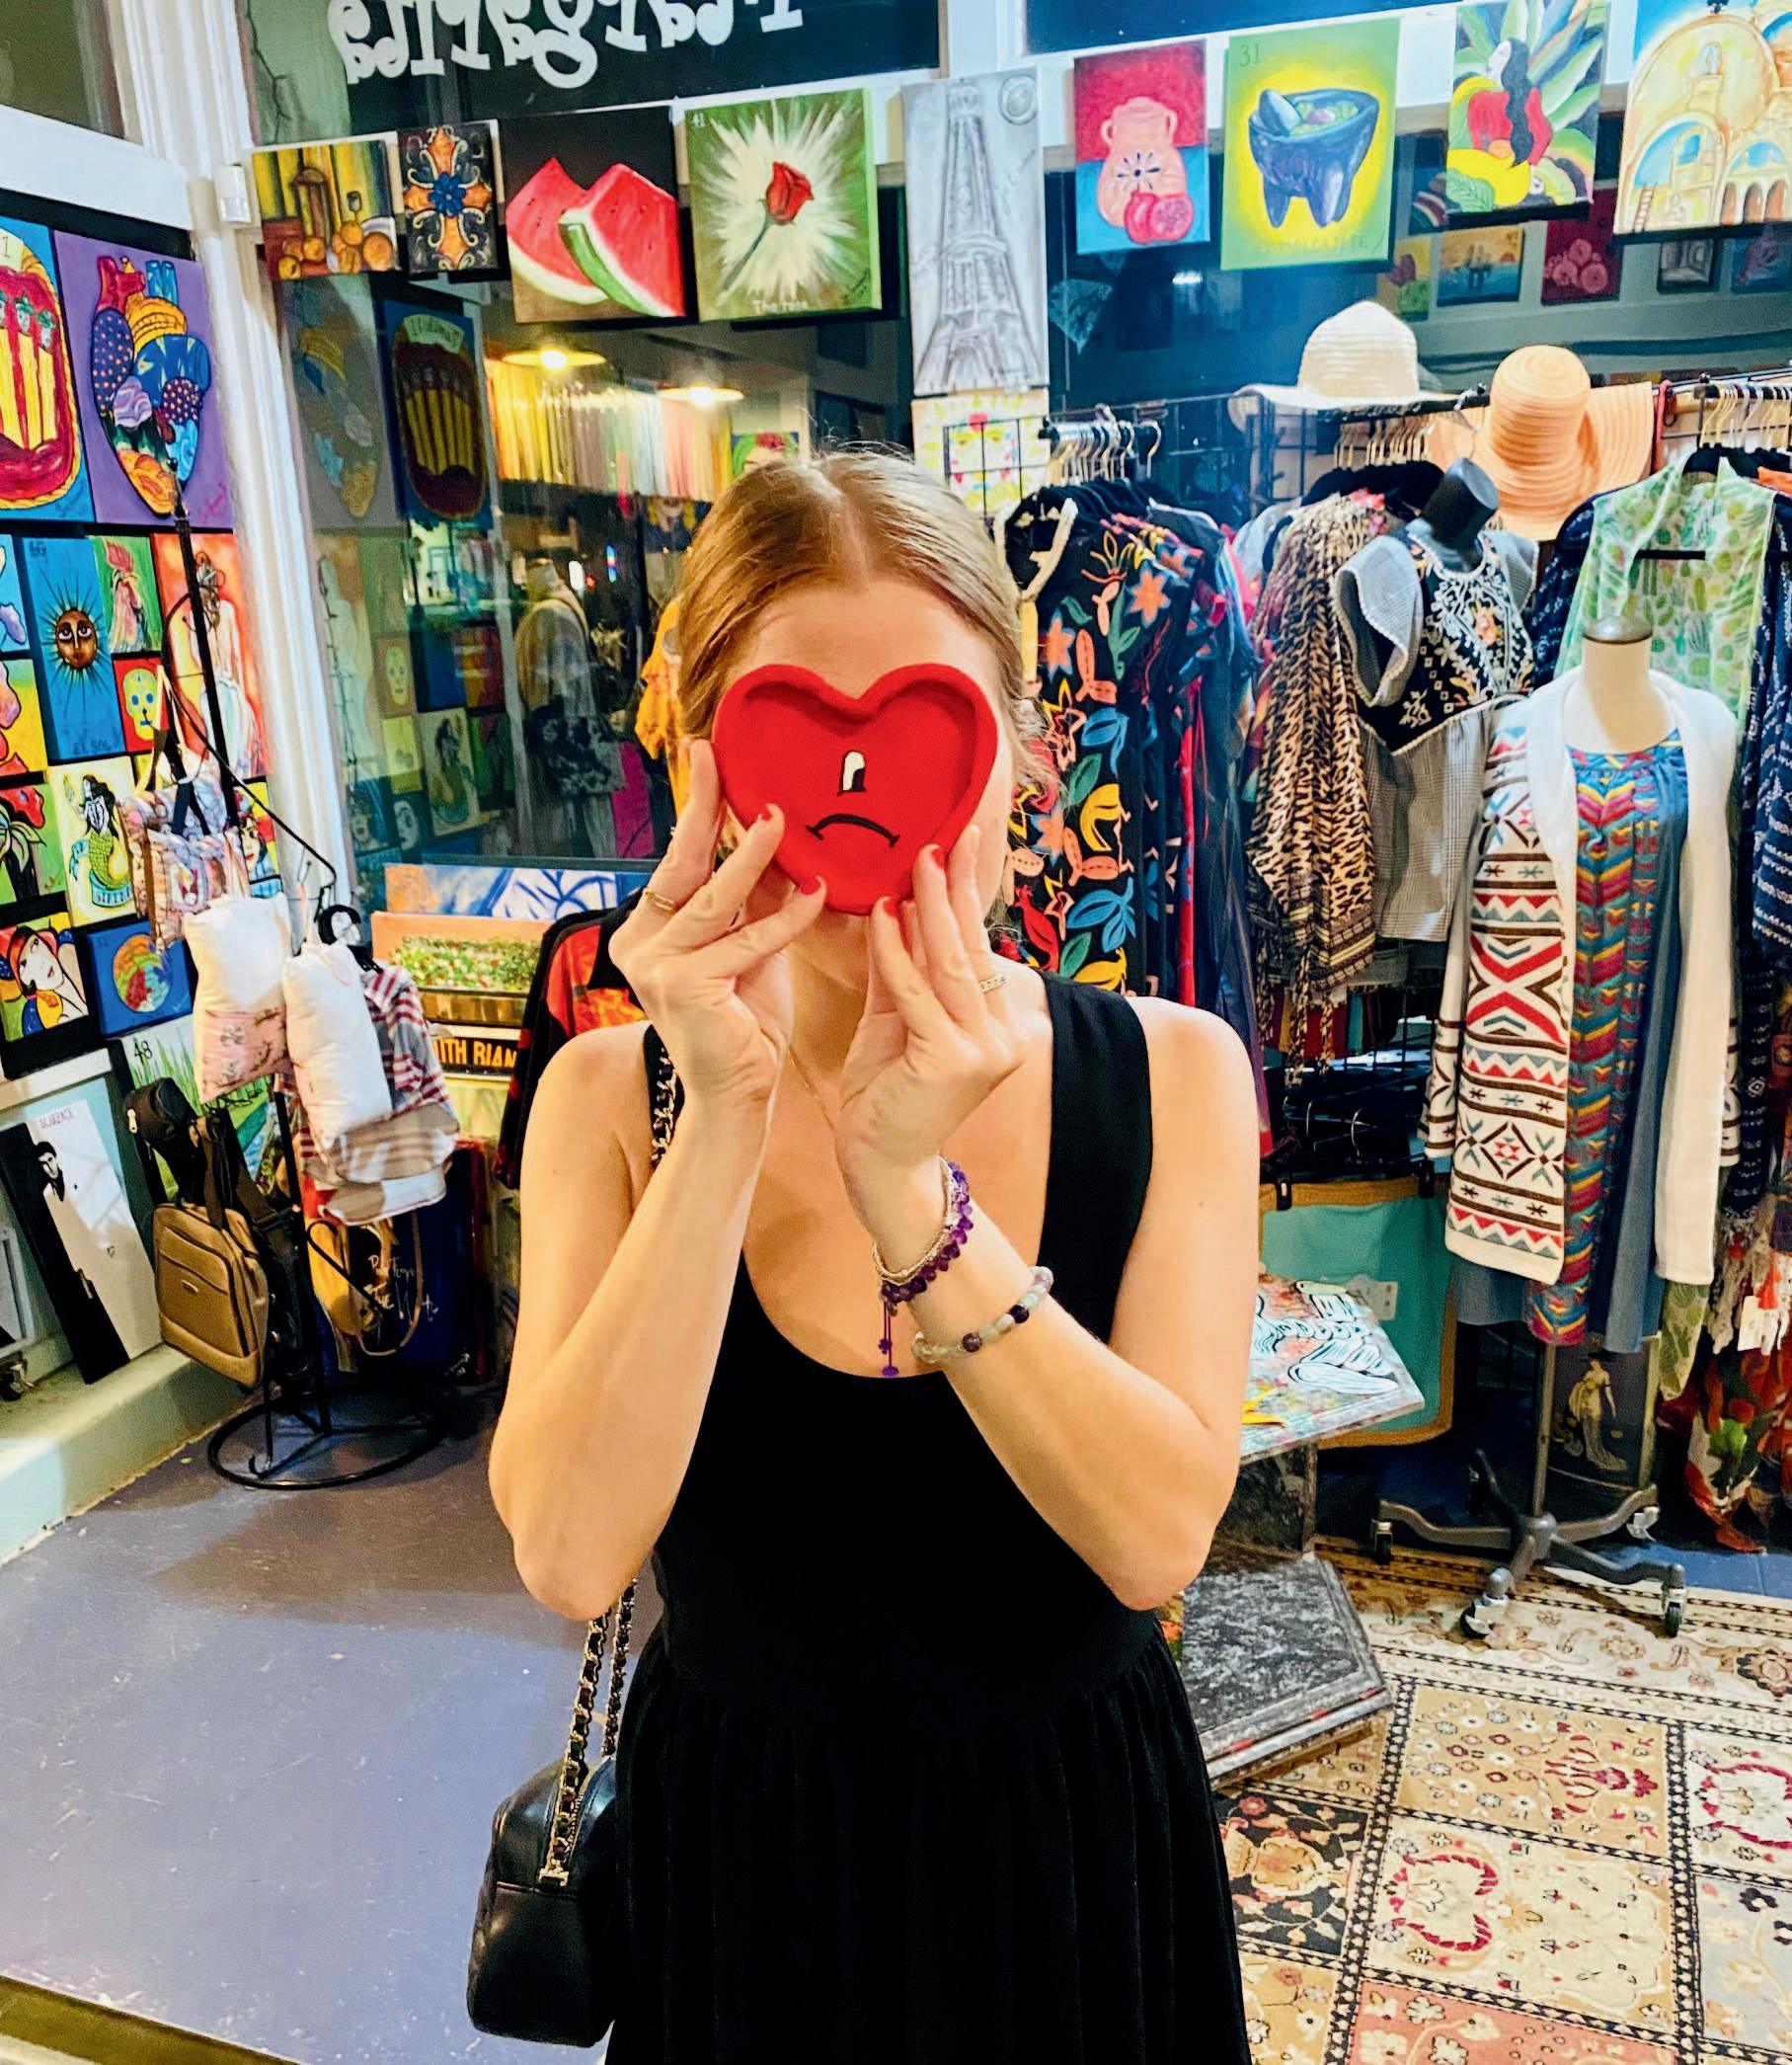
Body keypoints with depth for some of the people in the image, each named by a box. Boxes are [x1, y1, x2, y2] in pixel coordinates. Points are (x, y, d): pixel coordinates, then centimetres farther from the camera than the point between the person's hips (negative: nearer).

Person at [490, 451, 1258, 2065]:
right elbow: (569, 1555, -23)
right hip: (741, 1849, 0)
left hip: (1071, 1849, 1)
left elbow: (1156, 1536, -22)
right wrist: (727, 1126, -31)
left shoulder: (1171, 1074, -13)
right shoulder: (610, 1097, -13)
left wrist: (905, 1176, -31)